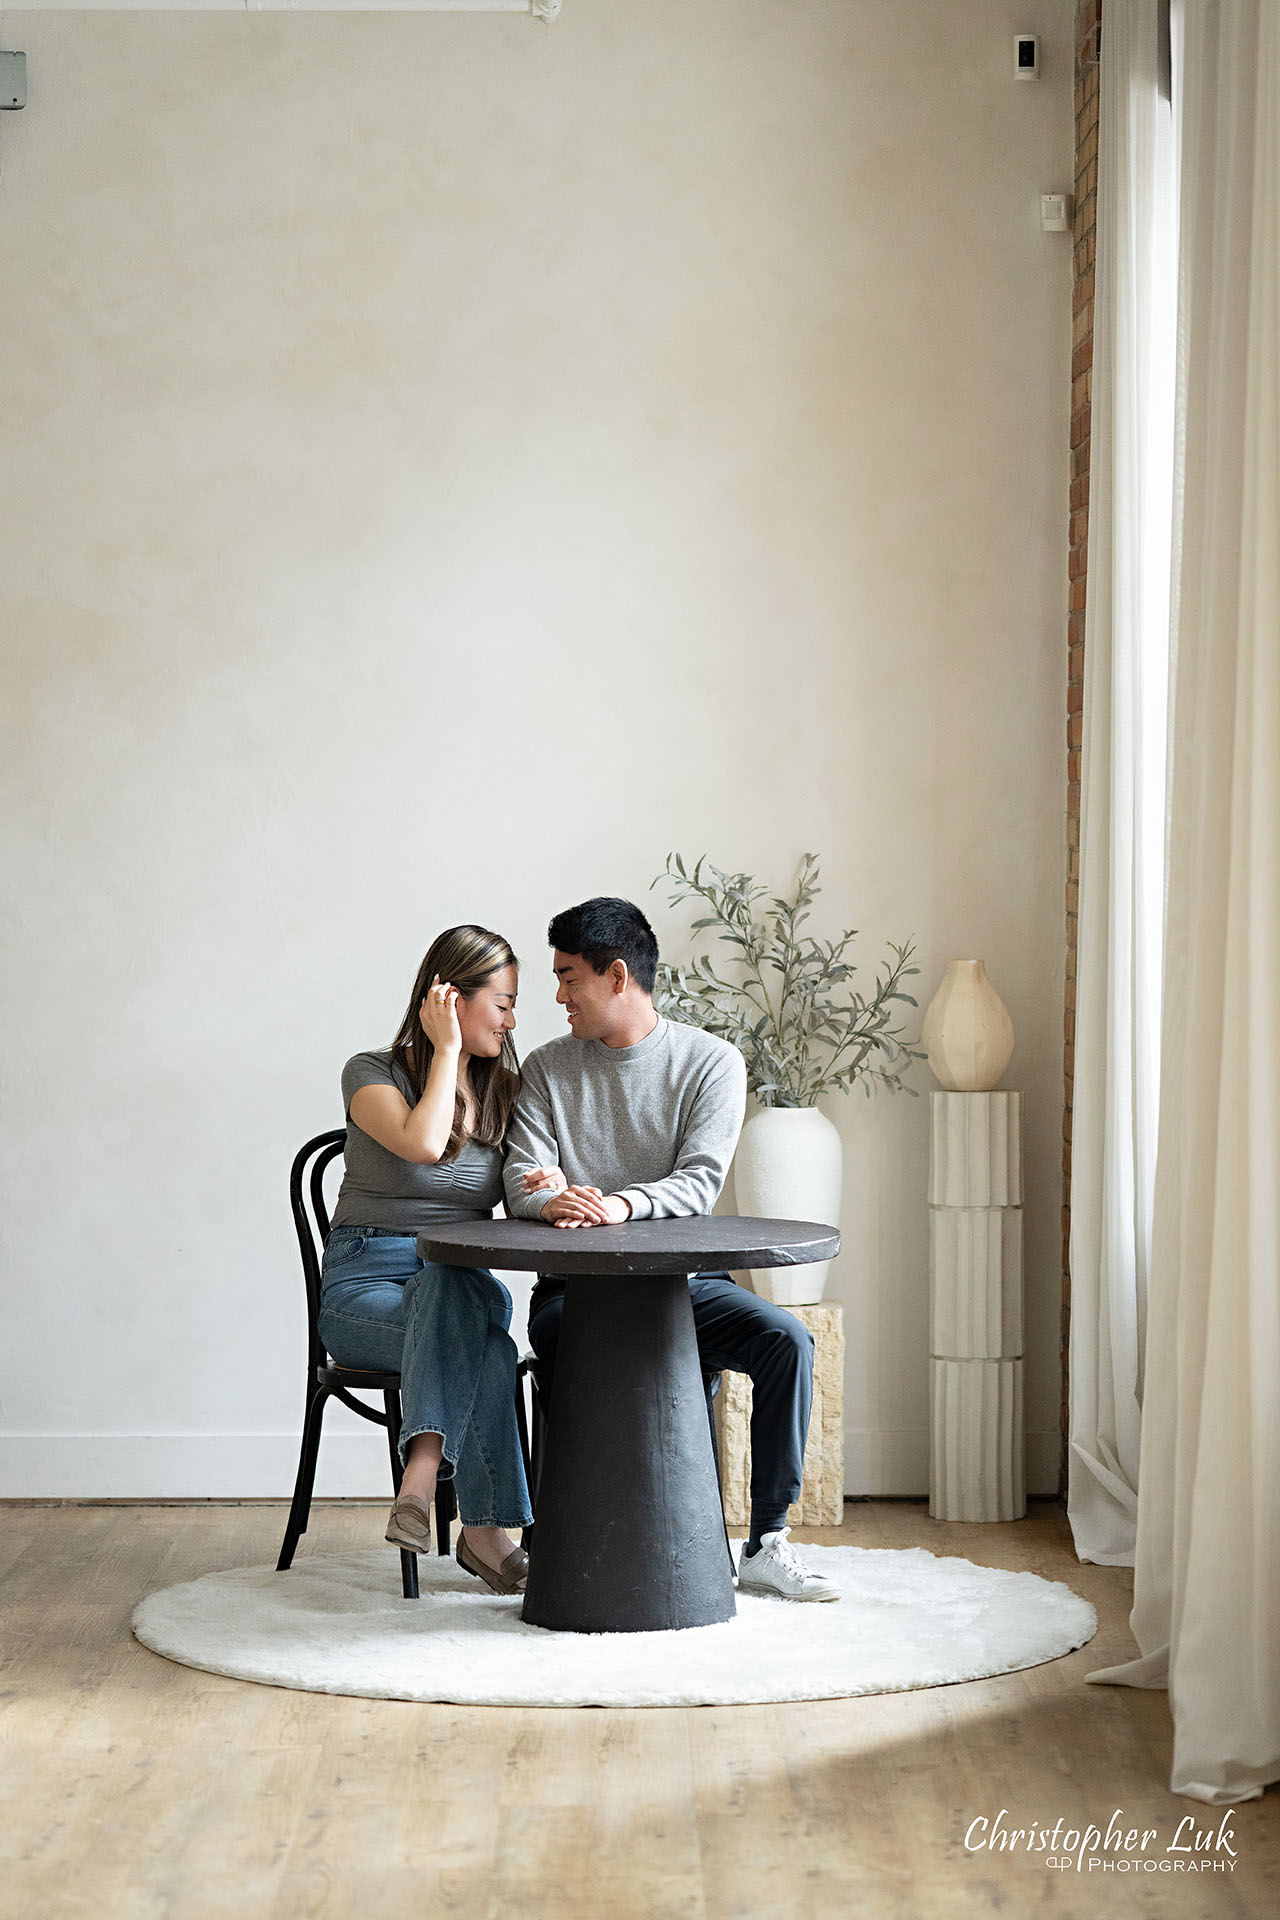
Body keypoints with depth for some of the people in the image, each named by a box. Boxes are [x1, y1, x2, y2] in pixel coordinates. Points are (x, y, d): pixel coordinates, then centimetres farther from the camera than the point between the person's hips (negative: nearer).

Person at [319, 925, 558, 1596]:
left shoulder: (502, 1088, 15)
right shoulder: (373, 1073, -2)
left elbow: (522, 1191, 13)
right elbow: (423, 1144, -22)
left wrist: (546, 1187, -11)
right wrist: (446, 1049, -11)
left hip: (464, 1282, 4)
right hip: (366, 1283, -4)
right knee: (486, 1350, -36)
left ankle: (423, 1476, -46)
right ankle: (484, 1530, -37)